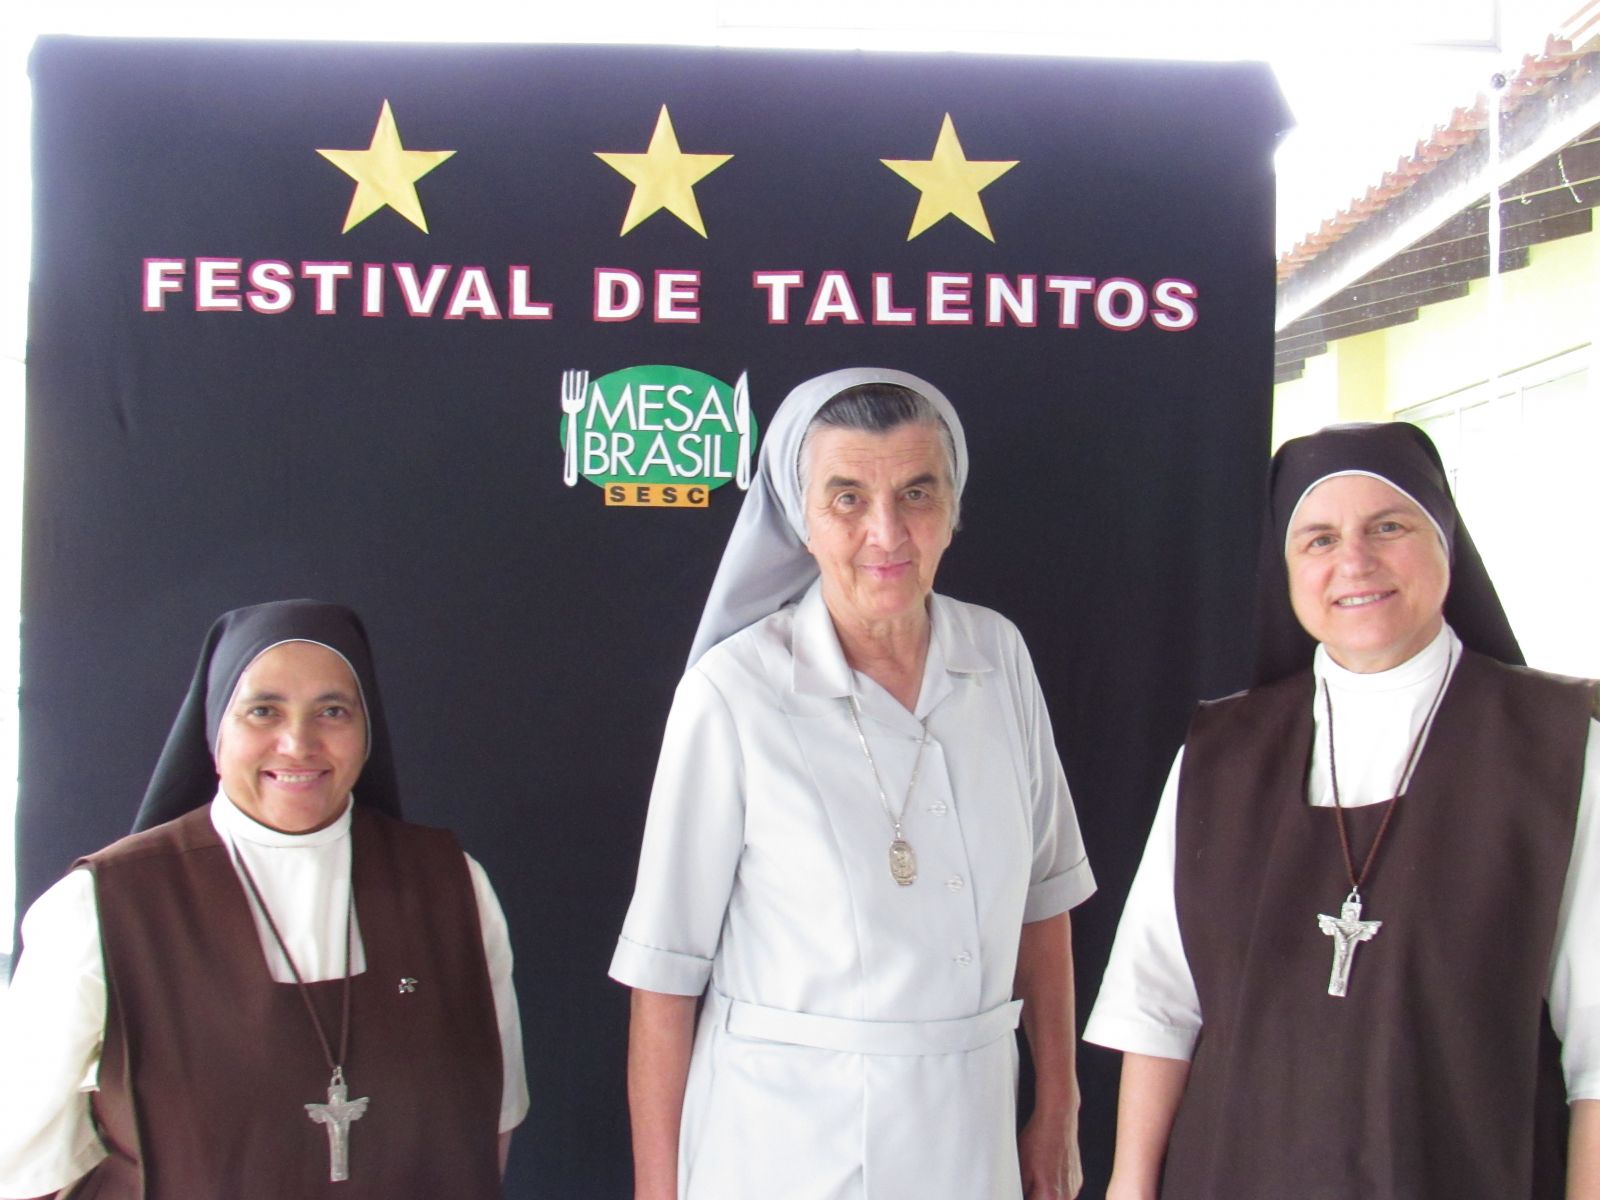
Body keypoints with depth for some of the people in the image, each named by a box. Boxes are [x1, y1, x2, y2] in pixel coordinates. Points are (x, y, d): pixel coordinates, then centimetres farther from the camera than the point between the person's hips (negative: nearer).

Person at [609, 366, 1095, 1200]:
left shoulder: (998, 655, -2)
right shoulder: (732, 692, -16)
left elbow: (1041, 893, 7)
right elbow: (666, 969, -12)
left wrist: (1057, 1112, 9)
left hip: (972, 1127, 5)